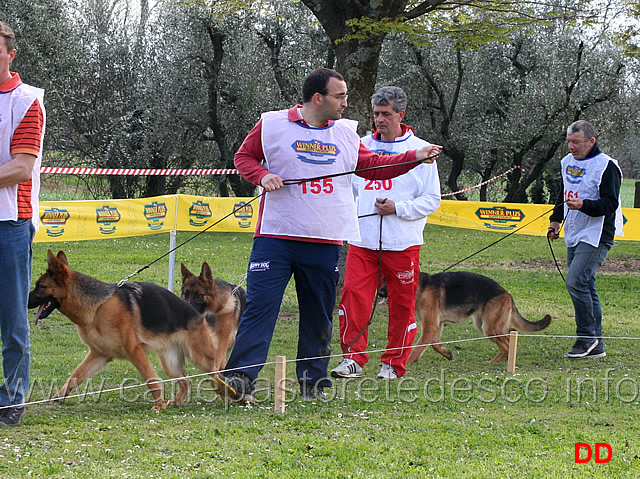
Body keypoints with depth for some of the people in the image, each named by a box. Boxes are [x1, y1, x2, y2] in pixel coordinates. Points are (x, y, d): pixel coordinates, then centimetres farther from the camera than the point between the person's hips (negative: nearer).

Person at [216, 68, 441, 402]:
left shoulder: (346, 133, 11)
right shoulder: (272, 125, -1)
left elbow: (372, 166, 18)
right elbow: (244, 156, 8)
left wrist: (414, 157, 8)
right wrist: (262, 175, -12)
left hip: (325, 242, 4)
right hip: (276, 237, -4)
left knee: (319, 315, 9)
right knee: (260, 306, -10)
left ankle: (313, 382, 20)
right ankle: (240, 379, -13)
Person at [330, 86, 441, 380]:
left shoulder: (420, 150, 1)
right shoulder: (361, 146, 10)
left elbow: (432, 199, 1)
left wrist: (397, 209, -12)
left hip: (403, 242, -2)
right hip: (363, 240, 2)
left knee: (402, 303, 3)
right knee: (353, 294, -9)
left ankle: (394, 363, 15)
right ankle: (353, 358, -2)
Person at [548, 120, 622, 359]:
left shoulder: (606, 166, -11)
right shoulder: (568, 162, 14)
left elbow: (609, 204, -17)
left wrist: (583, 205, -31)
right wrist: (556, 220, 21)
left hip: (596, 237, -8)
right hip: (574, 236, 8)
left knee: (576, 281, -20)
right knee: (586, 288, 8)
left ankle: (587, 337, -9)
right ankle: (595, 346, 12)